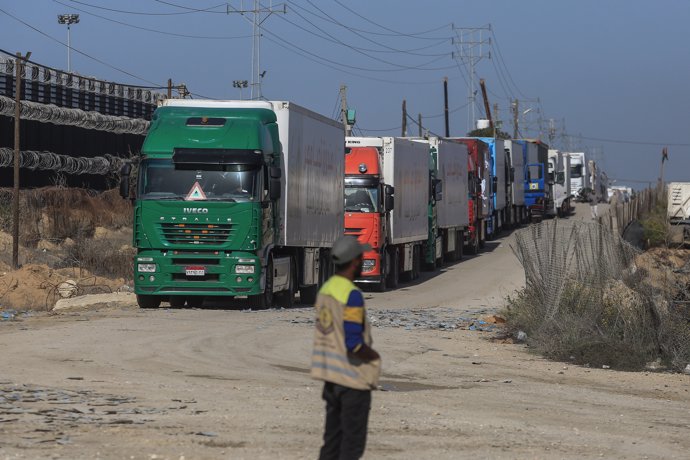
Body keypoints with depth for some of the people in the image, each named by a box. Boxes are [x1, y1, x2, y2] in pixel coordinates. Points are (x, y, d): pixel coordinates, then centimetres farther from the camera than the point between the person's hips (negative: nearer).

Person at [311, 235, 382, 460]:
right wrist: (375, 357, -5)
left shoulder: (325, 289, 7)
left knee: (332, 439, 15)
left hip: (330, 374, 8)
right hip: (354, 378, -8)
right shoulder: (352, 295, -19)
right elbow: (354, 343, -24)